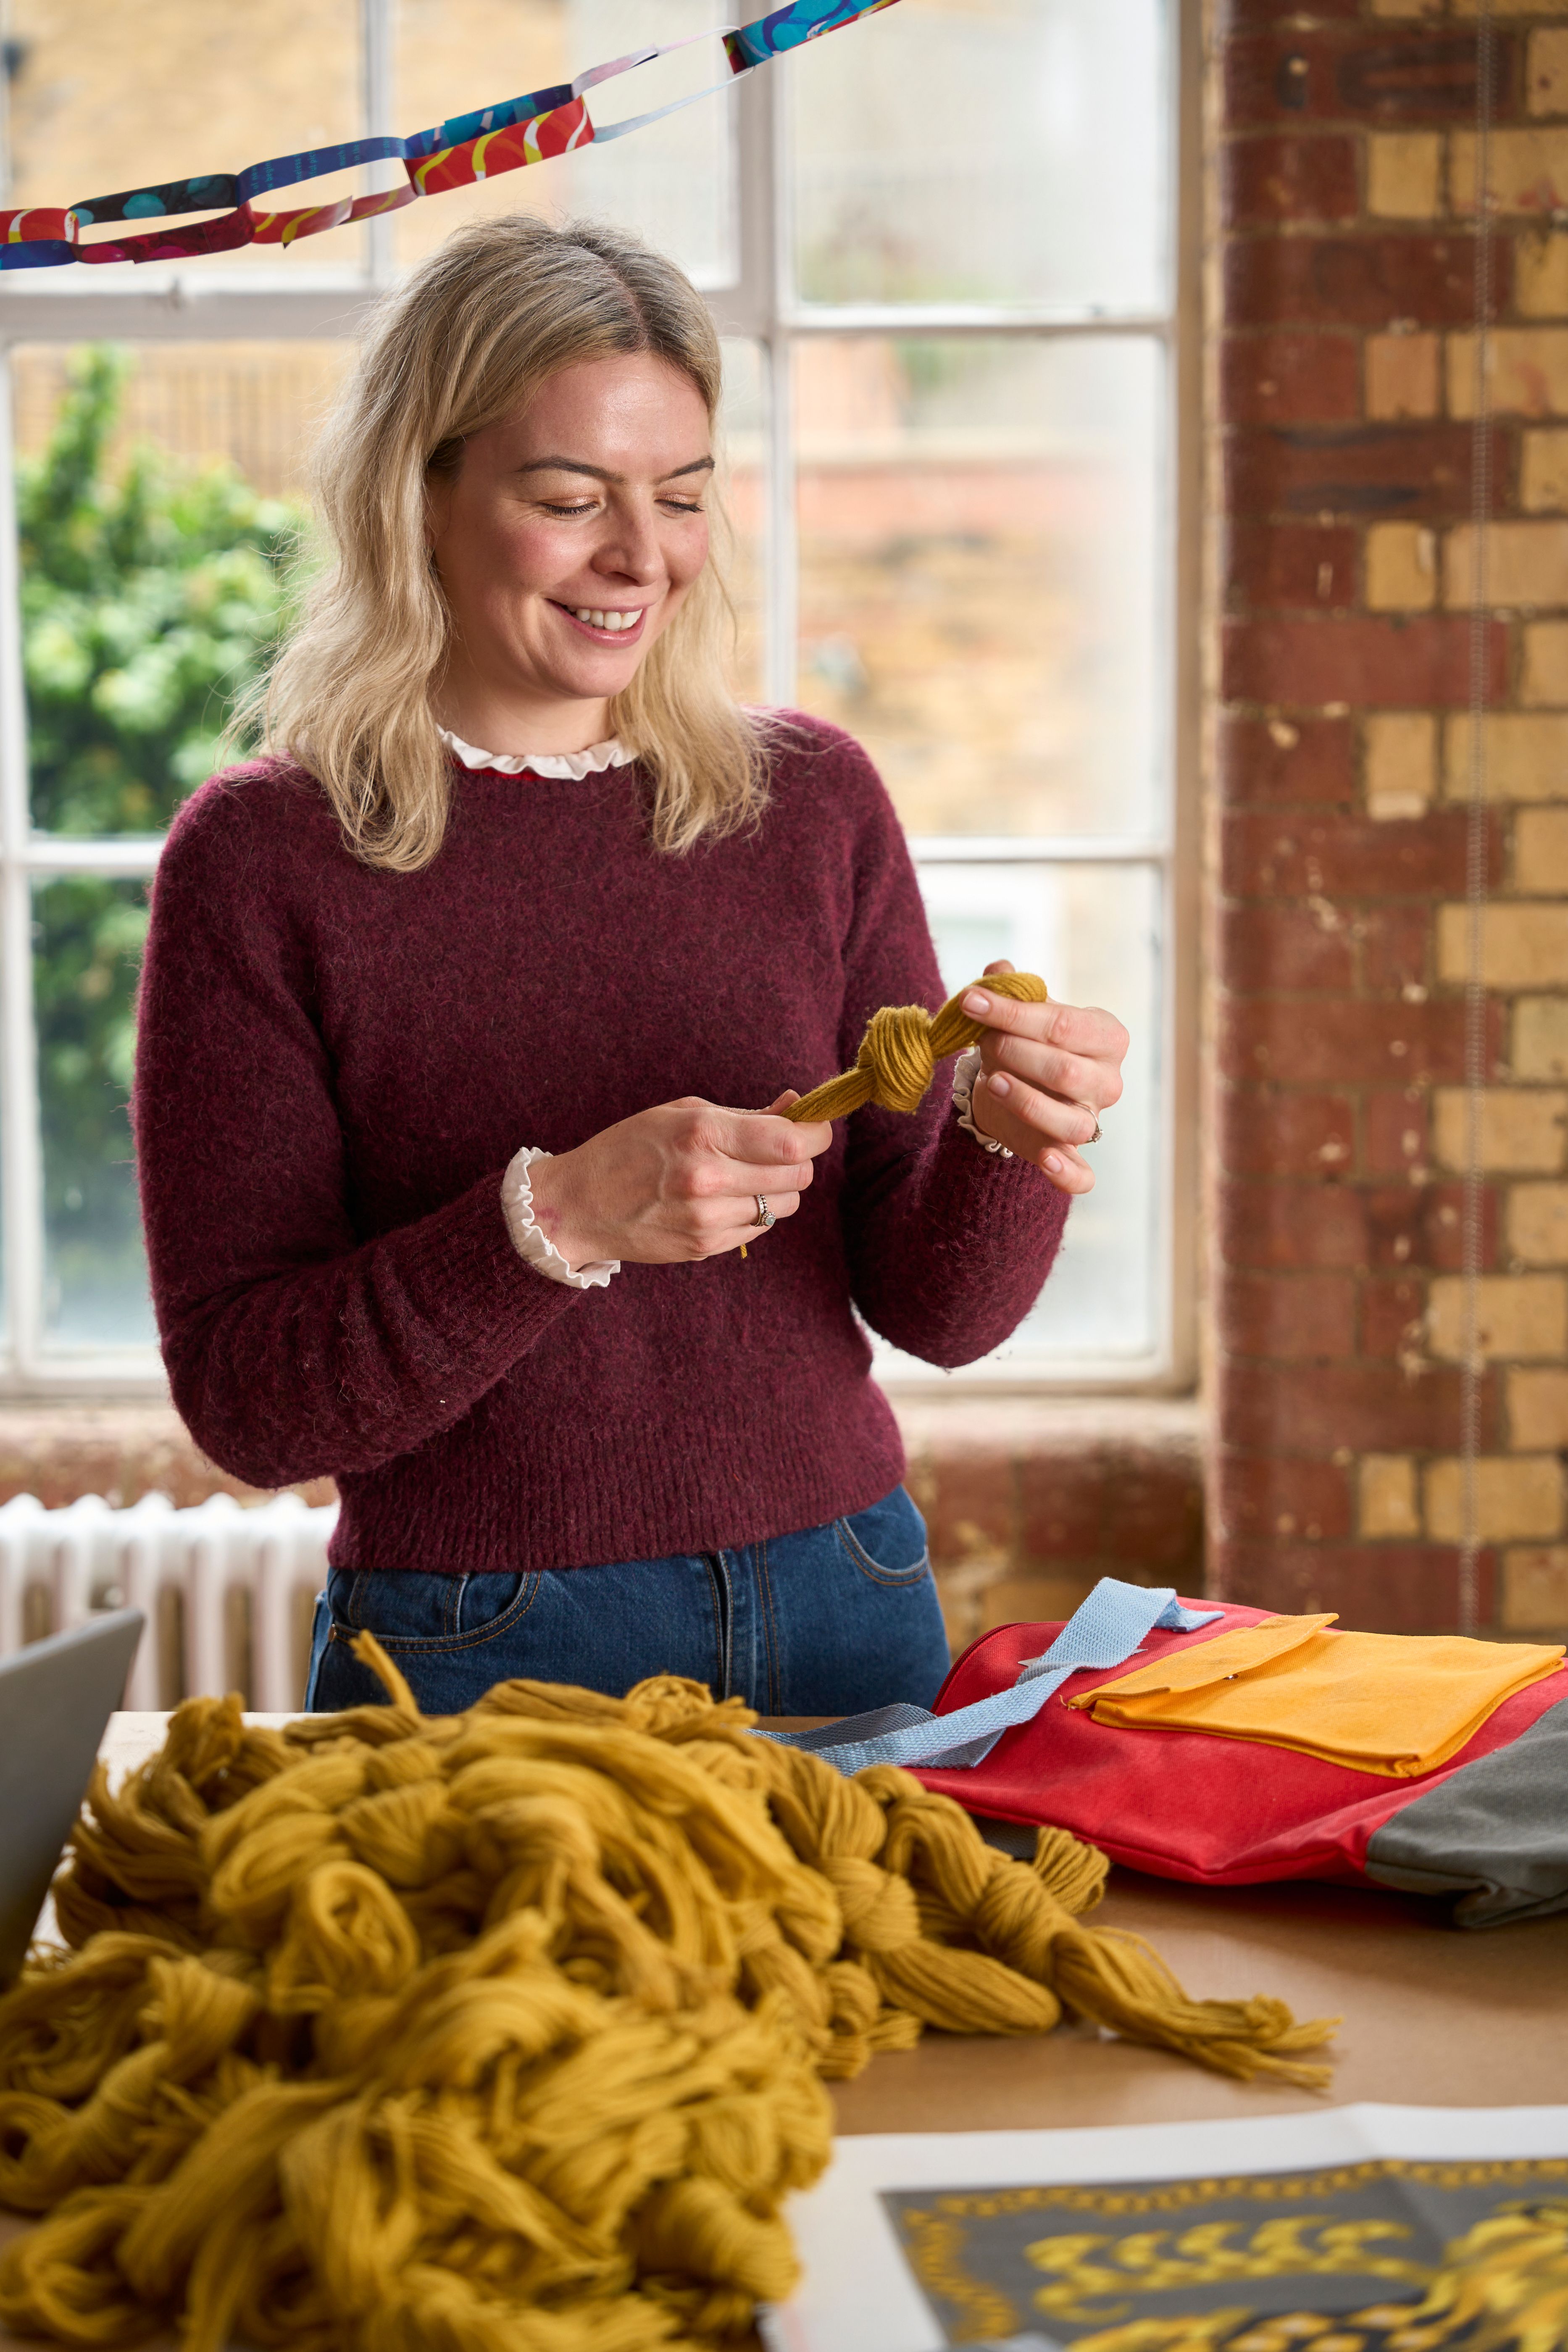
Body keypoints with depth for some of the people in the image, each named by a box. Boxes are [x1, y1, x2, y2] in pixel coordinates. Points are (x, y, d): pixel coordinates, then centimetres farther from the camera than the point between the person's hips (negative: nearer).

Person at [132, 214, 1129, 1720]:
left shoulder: (810, 800, 1)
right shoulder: (262, 855, -9)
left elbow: (933, 1312, 2)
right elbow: (243, 1402, -12)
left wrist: (1004, 1142, -18)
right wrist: (557, 1218, -25)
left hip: (839, 1619, 3)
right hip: (475, 1653, -3)